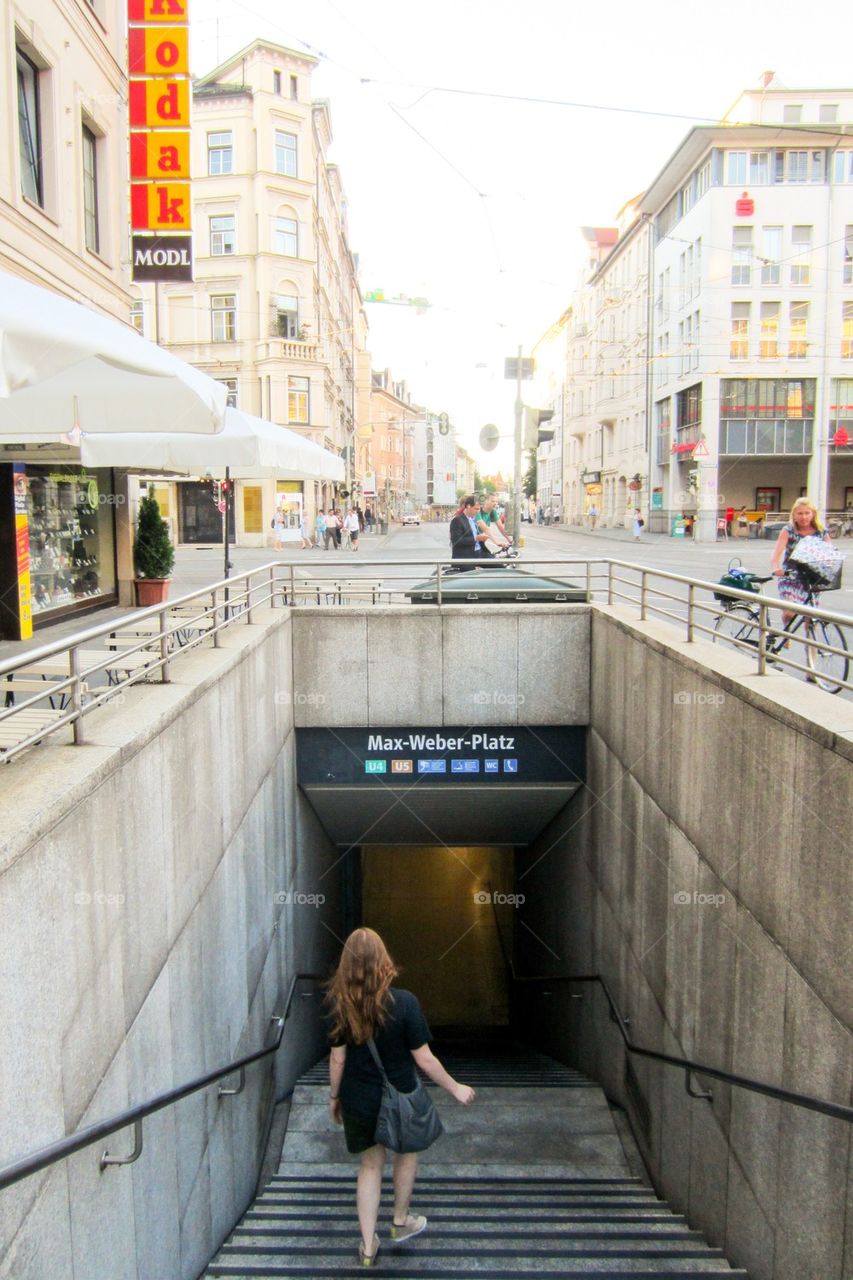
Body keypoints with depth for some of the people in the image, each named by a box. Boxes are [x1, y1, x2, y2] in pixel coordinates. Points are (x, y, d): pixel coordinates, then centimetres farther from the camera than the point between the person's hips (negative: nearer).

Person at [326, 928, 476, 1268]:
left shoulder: (340, 1005, -14)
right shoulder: (403, 1003, -23)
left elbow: (338, 1058, -5)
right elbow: (424, 1059, -17)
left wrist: (334, 1096, 12)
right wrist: (455, 1088, -2)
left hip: (358, 1100, 2)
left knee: (370, 1165, 21)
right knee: (407, 1153, 26)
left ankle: (368, 1247, 29)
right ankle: (400, 1222, 44)